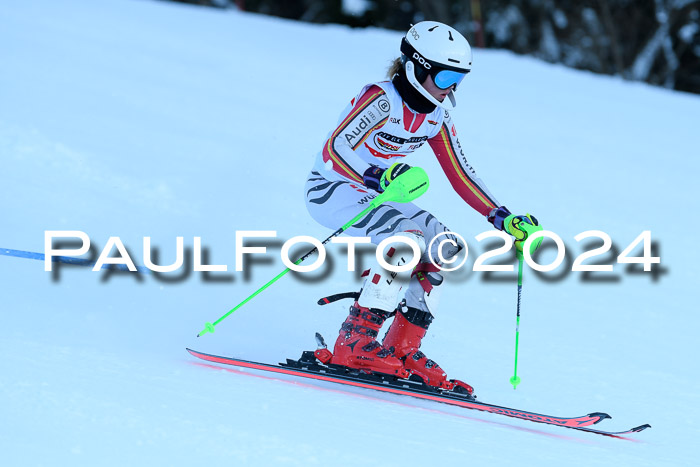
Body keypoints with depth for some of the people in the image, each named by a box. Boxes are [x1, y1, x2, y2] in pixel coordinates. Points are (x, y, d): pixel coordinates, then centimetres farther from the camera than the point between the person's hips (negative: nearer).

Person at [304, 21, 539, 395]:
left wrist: (504, 219, -2)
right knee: (408, 240, -29)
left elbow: (461, 176, 6)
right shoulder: (382, 99, -23)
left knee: (446, 247, -6)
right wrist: (378, 176, -47)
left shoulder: (436, 116, 1)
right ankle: (354, 345, -25)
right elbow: (334, 149, -30)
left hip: (372, 192, 9)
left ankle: (401, 350, -2)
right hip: (331, 187, -9)